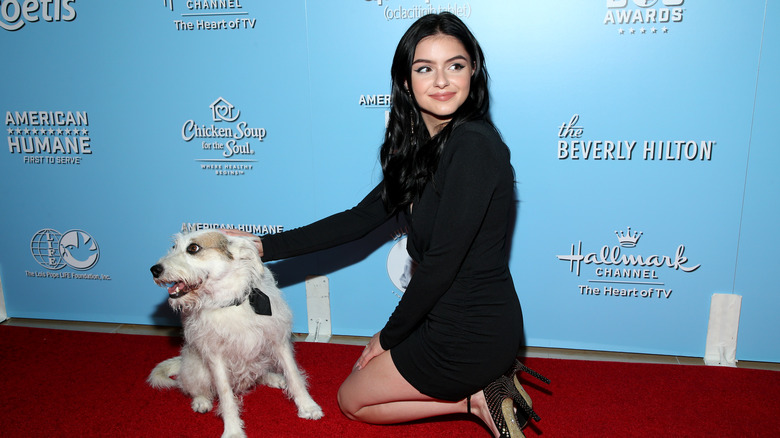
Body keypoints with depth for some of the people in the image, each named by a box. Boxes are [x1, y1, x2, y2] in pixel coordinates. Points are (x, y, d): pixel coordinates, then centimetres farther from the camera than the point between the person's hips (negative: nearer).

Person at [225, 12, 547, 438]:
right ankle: (484, 380, 16)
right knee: (365, 372, 26)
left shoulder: (472, 146, -24)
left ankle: (474, 399, 5)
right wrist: (264, 246, 3)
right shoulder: (424, 147, 5)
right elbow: (361, 218, 6)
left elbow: (441, 262, -23)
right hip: (451, 318, 9)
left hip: (470, 334, -9)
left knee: (353, 398, 10)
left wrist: (389, 335, -8)